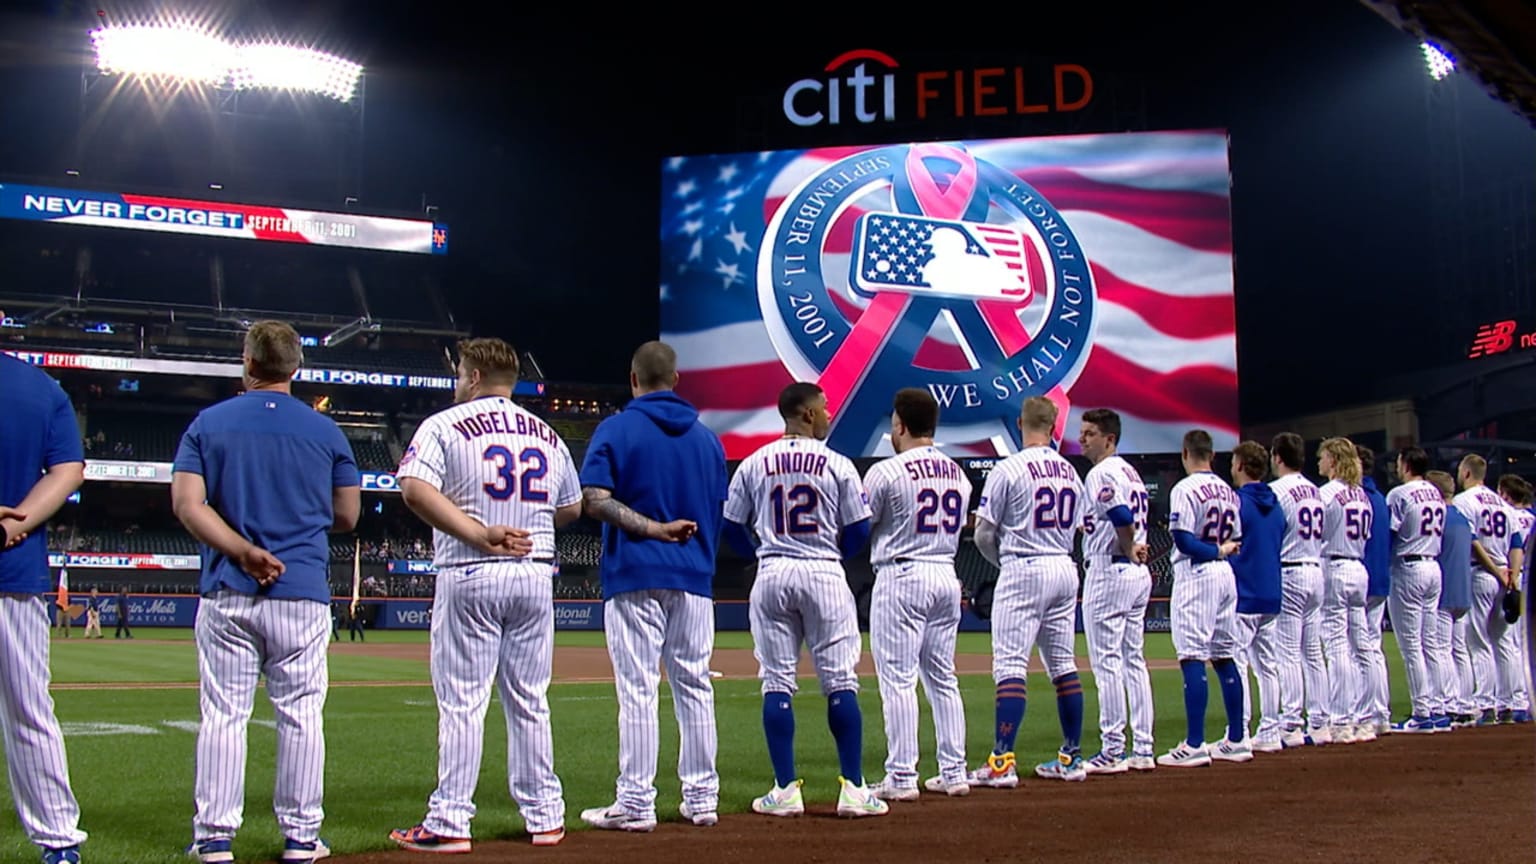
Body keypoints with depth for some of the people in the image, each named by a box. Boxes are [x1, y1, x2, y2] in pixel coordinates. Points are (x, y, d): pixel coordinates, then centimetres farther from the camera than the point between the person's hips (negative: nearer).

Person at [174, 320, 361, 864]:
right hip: (303, 594, 0)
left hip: (227, 593, 0)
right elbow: (347, 517, 7)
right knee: (301, 715, 6)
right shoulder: (326, 431, 4)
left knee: (223, 714, 5)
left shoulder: (208, 423, 4)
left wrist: (243, 550, -11)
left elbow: (187, 503, -7)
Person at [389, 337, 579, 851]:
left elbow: (415, 490, -16)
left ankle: (450, 823, 0)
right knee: (530, 702, 11)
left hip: (469, 577, -4)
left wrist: (479, 534, -18)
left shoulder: (444, 425, 0)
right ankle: (544, 816, 15)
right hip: (535, 576, 4)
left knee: (461, 702, -1)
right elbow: (571, 508, 18)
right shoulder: (548, 435, 13)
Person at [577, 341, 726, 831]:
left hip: (635, 576, -4)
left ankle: (636, 804, -2)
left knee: (638, 691, -4)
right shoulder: (707, 438, 11)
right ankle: (702, 799, 14)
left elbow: (595, 500, -14)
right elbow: (718, 512, 14)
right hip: (695, 578, 4)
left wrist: (654, 529, -11)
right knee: (695, 688, 9)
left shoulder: (616, 429, -2)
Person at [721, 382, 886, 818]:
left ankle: (786, 790, 5)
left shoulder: (753, 464, 4)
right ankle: (853, 788, 3)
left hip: (771, 575, 2)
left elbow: (731, 527, 7)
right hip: (824, 575, -2)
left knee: (776, 683, 5)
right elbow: (859, 531, 0)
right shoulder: (838, 465, -2)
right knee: (840, 682, 3)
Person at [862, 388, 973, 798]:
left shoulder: (887, 471, -10)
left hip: (901, 577, -7)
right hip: (947, 577, 7)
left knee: (898, 679, -3)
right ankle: (953, 772, 15)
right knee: (943, 678, 13)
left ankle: (901, 777, -3)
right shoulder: (958, 473, 11)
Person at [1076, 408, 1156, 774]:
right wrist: (1134, 551, 4)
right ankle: (1143, 749, 15)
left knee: (1106, 662, -5)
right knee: (1133, 660, 12)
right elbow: (1136, 519, 16)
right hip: (1140, 574, 10)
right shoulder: (1131, 472, 18)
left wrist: (1128, 551, -12)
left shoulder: (1101, 473, -12)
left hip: (1109, 571, -10)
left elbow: (1122, 516, -25)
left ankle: (1112, 751, -3)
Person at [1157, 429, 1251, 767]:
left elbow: (1183, 539, -17)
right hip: (1226, 575, 8)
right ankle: (1236, 740, 17)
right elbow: (1235, 540, 16)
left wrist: (1214, 552, -7)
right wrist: (1221, 550, 4)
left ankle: (1194, 745, -11)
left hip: (1196, 575, -8)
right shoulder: (1229, 491, 13)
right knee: (1224, 657, 13)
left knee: (1192, 657, -9)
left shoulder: (1185, 489, -10)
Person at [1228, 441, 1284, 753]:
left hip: (1242, 597, -8)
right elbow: (1280, 548, 17)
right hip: (1271, 597, 8)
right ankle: (1270, 733, 15)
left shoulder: (1237, 502, -11)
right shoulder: (1275, 505, 12)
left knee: (1236, 665, -5)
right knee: (1268, 666, 11)